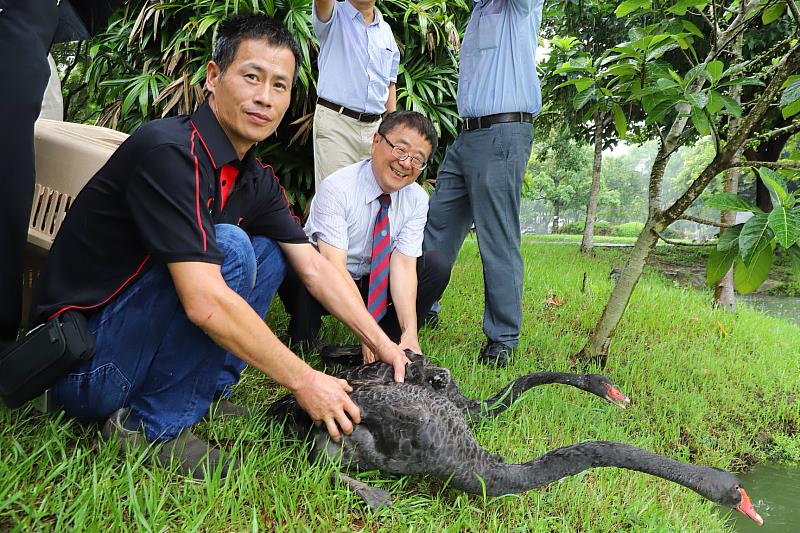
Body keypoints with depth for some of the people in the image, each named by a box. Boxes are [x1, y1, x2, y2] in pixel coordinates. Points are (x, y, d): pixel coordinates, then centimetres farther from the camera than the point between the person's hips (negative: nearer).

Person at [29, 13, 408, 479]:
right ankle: (153, 424, -13)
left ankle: (204, 395, -1)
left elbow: (314, 268, 7)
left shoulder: (256, 178, 3)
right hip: (79, 366, -8)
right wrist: (304, 381, -24)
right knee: (229, 247, -25)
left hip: (137, 337, 8)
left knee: (269, 253, 7)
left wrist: (381, 343, 0)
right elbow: (204, 303, -31)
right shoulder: (168, 150, -24)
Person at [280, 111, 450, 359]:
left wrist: (410, 332, -32)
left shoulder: (417, 199, -10)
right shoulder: (336, 188, -25)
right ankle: (301, 345, -12)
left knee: (437, 265, -15)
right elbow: (334, 266, -32)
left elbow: (403, 264, -17)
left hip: (373, 285, 5)